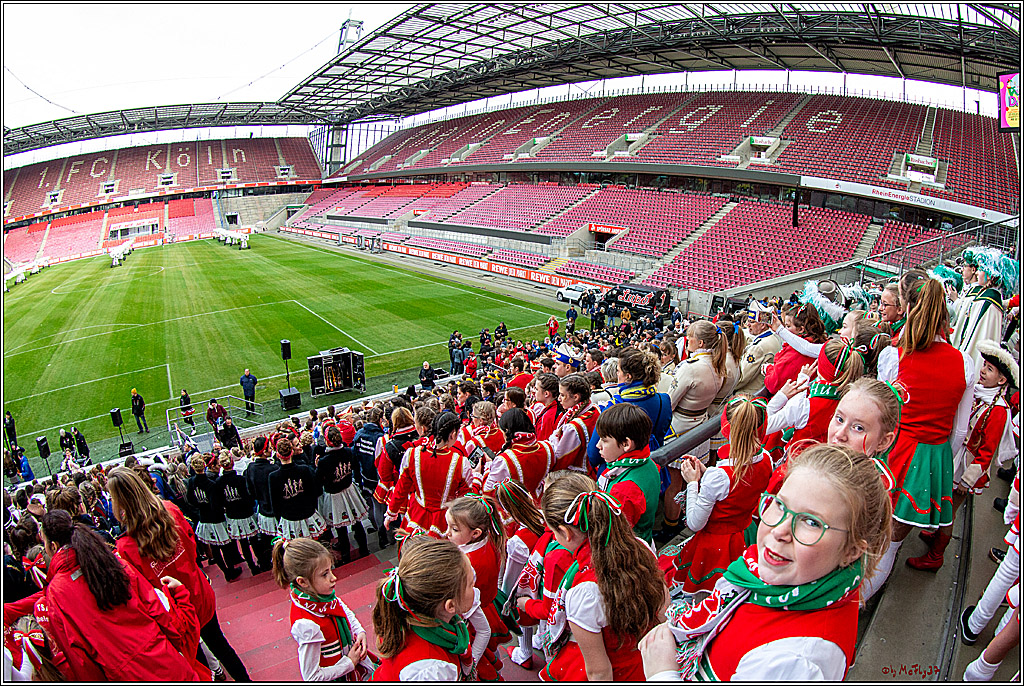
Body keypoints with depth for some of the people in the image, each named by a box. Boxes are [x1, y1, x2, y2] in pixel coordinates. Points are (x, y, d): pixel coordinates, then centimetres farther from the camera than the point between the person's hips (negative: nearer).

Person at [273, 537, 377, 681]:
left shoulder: (322, 593, -16)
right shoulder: (307, 625, -36)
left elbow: (345, 611, 7)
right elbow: (311, 677, -27)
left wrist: (360, 632, -8)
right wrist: (350, 663, -19)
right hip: (337, 677, -6)